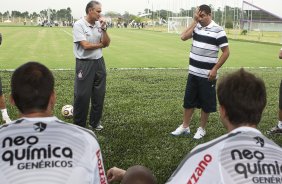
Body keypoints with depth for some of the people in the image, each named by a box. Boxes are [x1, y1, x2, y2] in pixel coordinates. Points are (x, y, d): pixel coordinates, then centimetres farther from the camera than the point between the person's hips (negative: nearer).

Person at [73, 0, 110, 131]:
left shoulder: (99, 24, 6)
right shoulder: (79, 25, -11)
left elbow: (107, 43, 3)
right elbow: (86, 45, -18)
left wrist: (104, 28, -10)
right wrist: (101, 44, -4)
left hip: (99, 62, 6)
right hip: (84, 64, -6)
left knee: (99, 94, 13)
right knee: (82, 95, -1)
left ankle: (95, 121, 29)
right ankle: (79, 125, 13)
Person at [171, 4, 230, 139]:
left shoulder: (217, 30, -12)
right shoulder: (196, 27, 5)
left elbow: (226, 52, -11)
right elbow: (183, 37, -8)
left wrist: (215, 69, -15)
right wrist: (194, 21, -6)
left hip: (207, 75, -5)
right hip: (193, 73, 6)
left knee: (206, 104, 8)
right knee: (188, 101, 12)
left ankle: (202, 129, 22)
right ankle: (185, 126, 25)